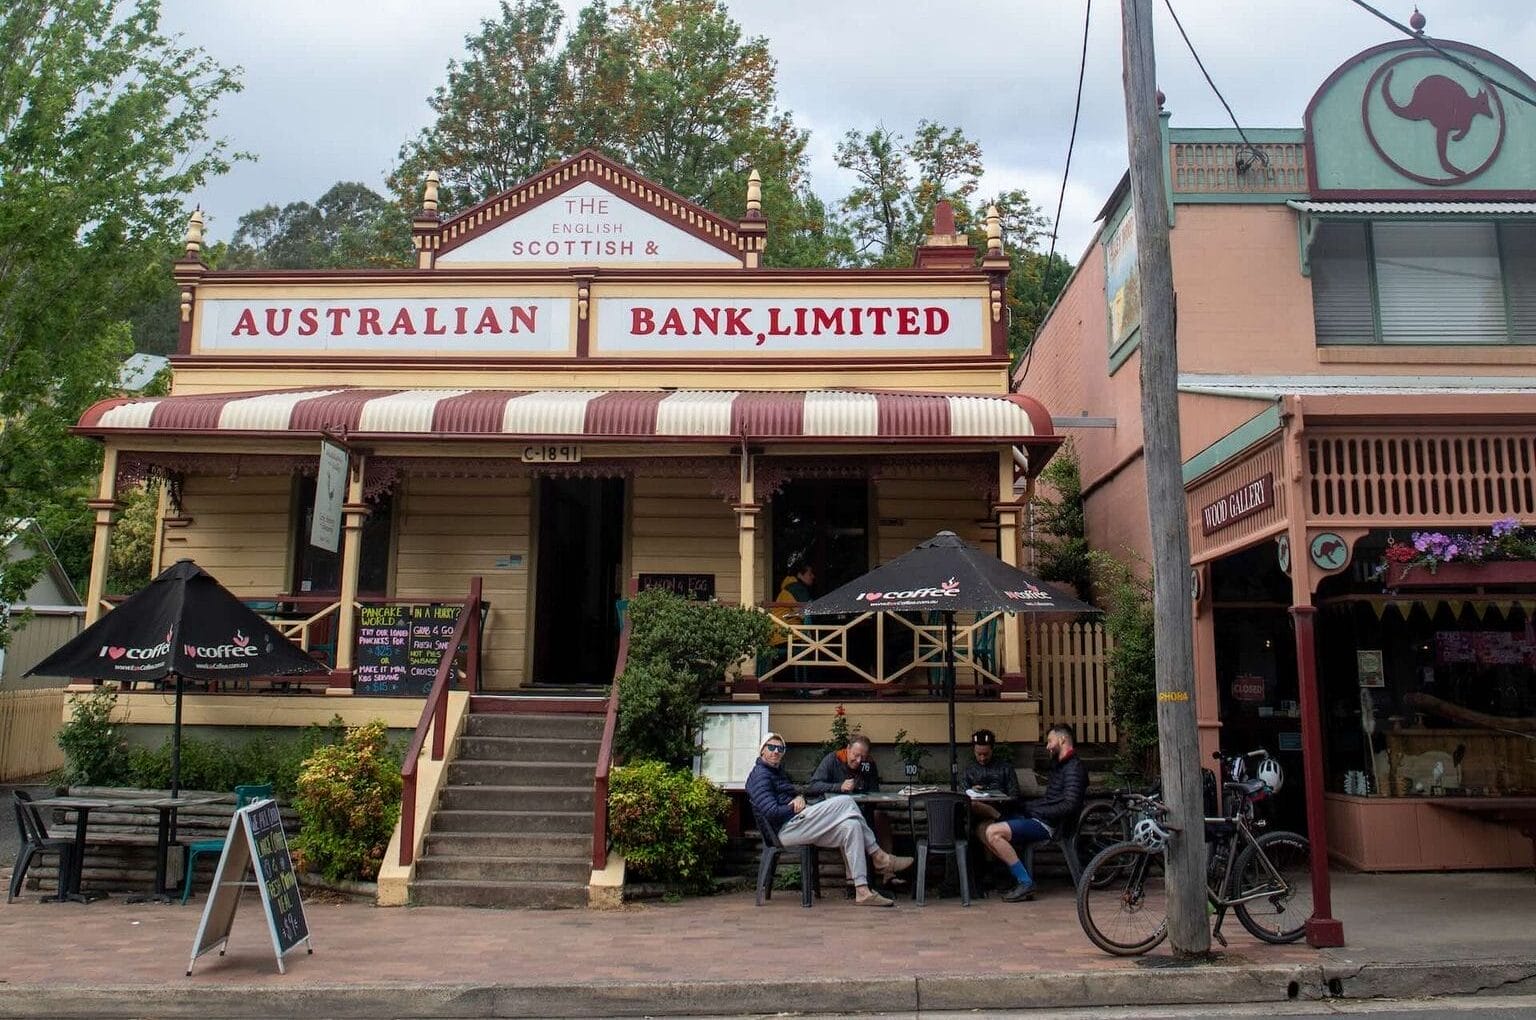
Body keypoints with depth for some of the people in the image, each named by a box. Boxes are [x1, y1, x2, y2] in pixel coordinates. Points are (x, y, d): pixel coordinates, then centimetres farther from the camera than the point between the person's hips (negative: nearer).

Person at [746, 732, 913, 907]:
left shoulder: (777, 771, 26)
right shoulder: (760, 775, -6)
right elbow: (772, 812, -18)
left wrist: (799, 798, 0)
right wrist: (796, 808, -6)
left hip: (797, 825, 10)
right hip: (787, 829, -10)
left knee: (851, 826, -8)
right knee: (845, 803, -17)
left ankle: (862, 891, -13)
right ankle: (879, 857, -7)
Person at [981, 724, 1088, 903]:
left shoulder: (1074, 768, -11)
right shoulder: (1060, 765, 21)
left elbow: (1070, 806, -22)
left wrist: (1036, 810, -16)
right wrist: (1028, 805, 9)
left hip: (1047, 824, -10)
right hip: (1038, 818, 11)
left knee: (993, 833, -23)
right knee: (983, 829, 4)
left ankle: (1025, 883, -16)